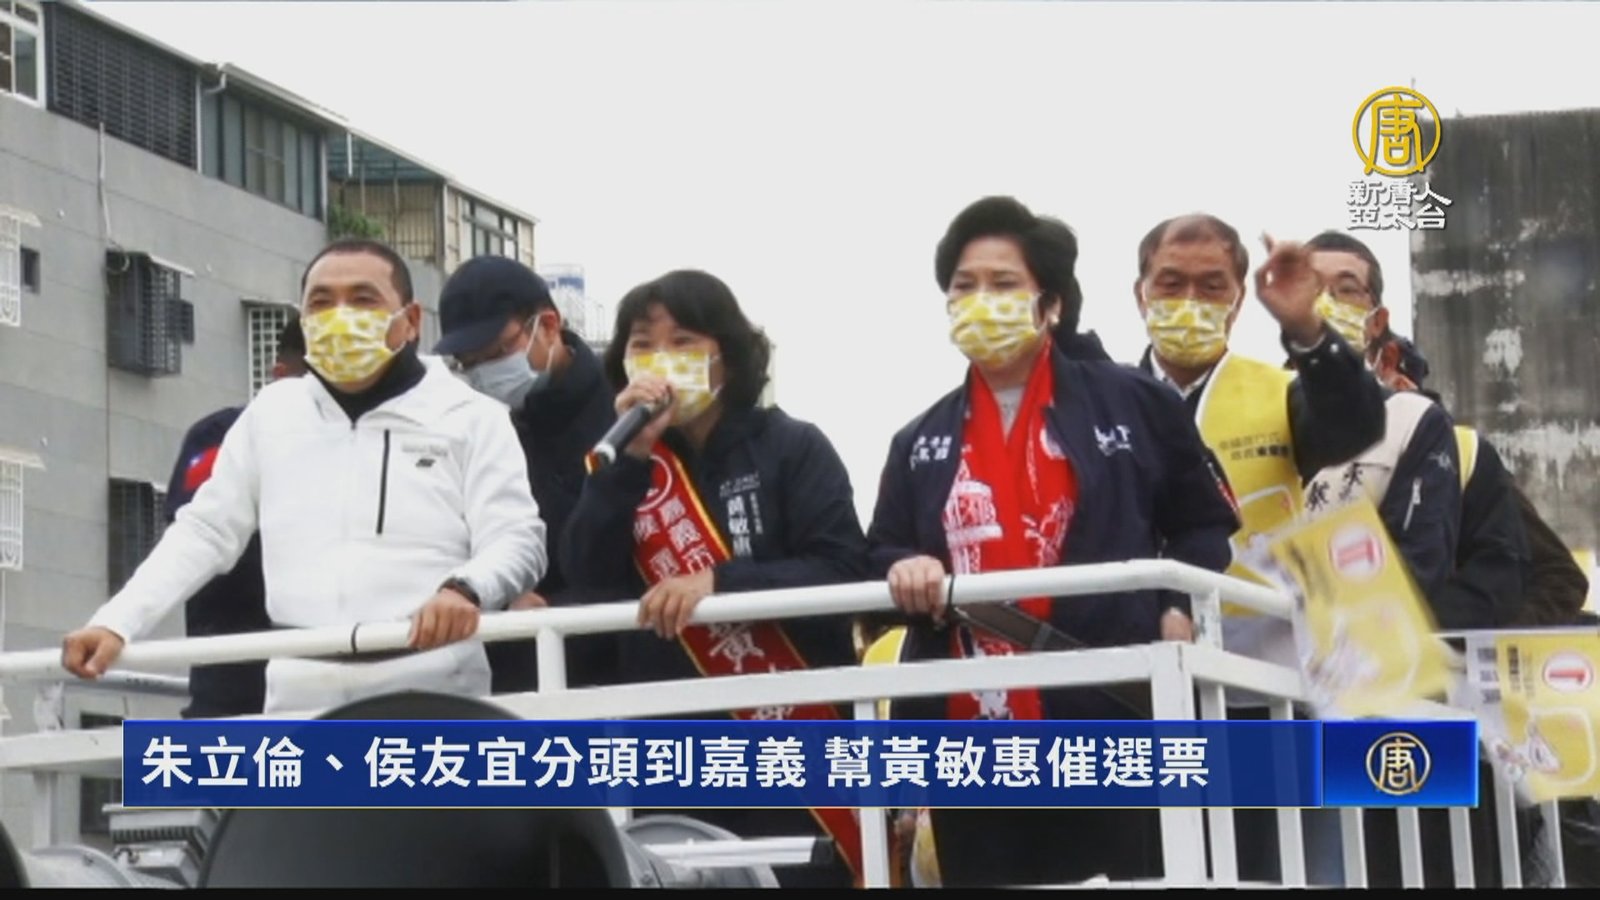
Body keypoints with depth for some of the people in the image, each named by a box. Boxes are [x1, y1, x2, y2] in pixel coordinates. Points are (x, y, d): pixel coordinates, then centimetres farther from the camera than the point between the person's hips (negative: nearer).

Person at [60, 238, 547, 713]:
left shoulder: (471, 417, 5)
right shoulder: (272, 411, 16)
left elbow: (518, 537, -3)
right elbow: (206, 530, 19)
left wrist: (464, 588, -26)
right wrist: (117, 623, 7)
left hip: (432, 700, -3)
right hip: (301, 701, 3)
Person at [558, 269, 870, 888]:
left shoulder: (792, 448, -1)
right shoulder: (632, 462, 10)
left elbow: (843, 573, -11)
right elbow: (585, 574, -4)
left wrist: (718, 581, -20)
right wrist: (631, 455, -13)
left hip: (791, 743, -3)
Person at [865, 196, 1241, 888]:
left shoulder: (1133, 404, 6)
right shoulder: (921, 442, 16)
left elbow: (1204, 522, 11)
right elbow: (880, 556, 17)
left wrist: (1179, 609, -5)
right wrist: (902, 571, -6)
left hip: (1105, 720, -3)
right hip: (971, 734, 4)